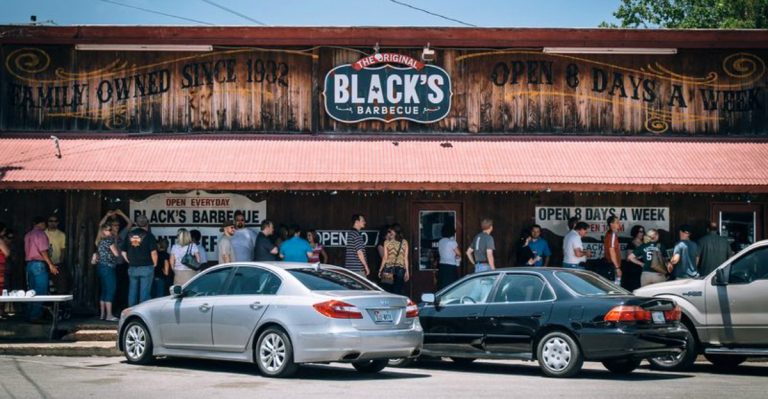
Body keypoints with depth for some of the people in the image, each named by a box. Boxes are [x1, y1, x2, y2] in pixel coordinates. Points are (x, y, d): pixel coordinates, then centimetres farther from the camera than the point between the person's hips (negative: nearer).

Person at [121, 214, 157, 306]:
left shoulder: (129, 234, 7)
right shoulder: (148, 235, -7)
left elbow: (123, 252, 10)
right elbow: (153, 252, -12)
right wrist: (154, 264, 1)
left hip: (132, 268, 4)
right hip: (146, 267, -4)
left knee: (132, 292, 11)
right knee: (144, 292, -1)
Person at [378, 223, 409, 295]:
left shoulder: (387, 242, -1)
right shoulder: (404, 242, 3)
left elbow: (385, 258, -1)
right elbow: (406, 258, 2)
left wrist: (380, 270, 6)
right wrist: (407, 271, 7)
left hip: (388, 269, -2)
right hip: (400, 269, 2)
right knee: (398, 292, 3)